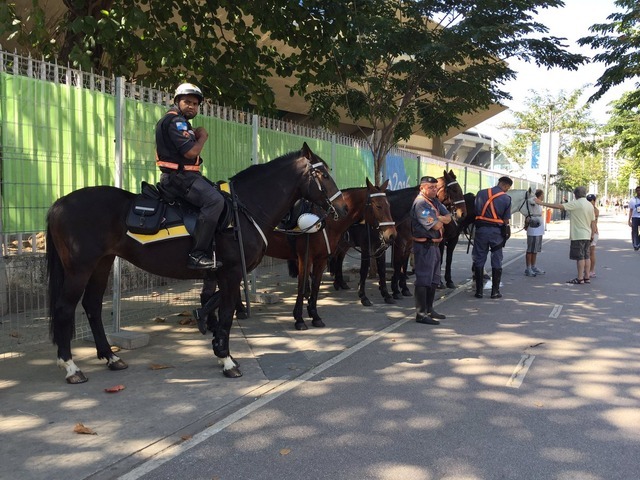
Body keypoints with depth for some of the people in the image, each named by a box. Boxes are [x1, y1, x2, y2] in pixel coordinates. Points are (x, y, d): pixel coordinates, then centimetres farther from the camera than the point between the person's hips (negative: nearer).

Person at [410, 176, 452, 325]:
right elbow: (435, 225, -22)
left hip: (434, 244, 10)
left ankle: (429, 309, 29)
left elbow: (448, 217, 7)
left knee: (434, 279, 18)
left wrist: (439, 218, -12)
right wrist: (441, 220, 0)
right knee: (423, 279, -7)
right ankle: (421, 313, -2)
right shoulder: (420, 203, -17)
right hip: (424, 245, -10)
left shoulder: (435, 201, 14)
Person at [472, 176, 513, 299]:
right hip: (497, 230, -1)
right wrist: (506, 233, 10)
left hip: (481, 229, 1)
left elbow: (476, 211, 5)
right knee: (496, 261, 10)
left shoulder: (481, 193, 2)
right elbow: (506, 220, -3)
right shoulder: (506, 198, -3)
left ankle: (479, 291, 10)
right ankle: (495, 291, 12)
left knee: (479, 260, 9)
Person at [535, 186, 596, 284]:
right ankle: (587, 277, 13)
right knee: (586, 256, 11)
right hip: (587, 235, 8)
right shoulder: (590, 205, 11)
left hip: (578, 235, -8)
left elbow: (559, 206, -18)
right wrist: (592, 235, 20)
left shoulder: (576, 203, -12)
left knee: (580, 257, -6)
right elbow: (593, 222, 13)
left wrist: (542, 203, -17)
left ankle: (580, 278, -4)